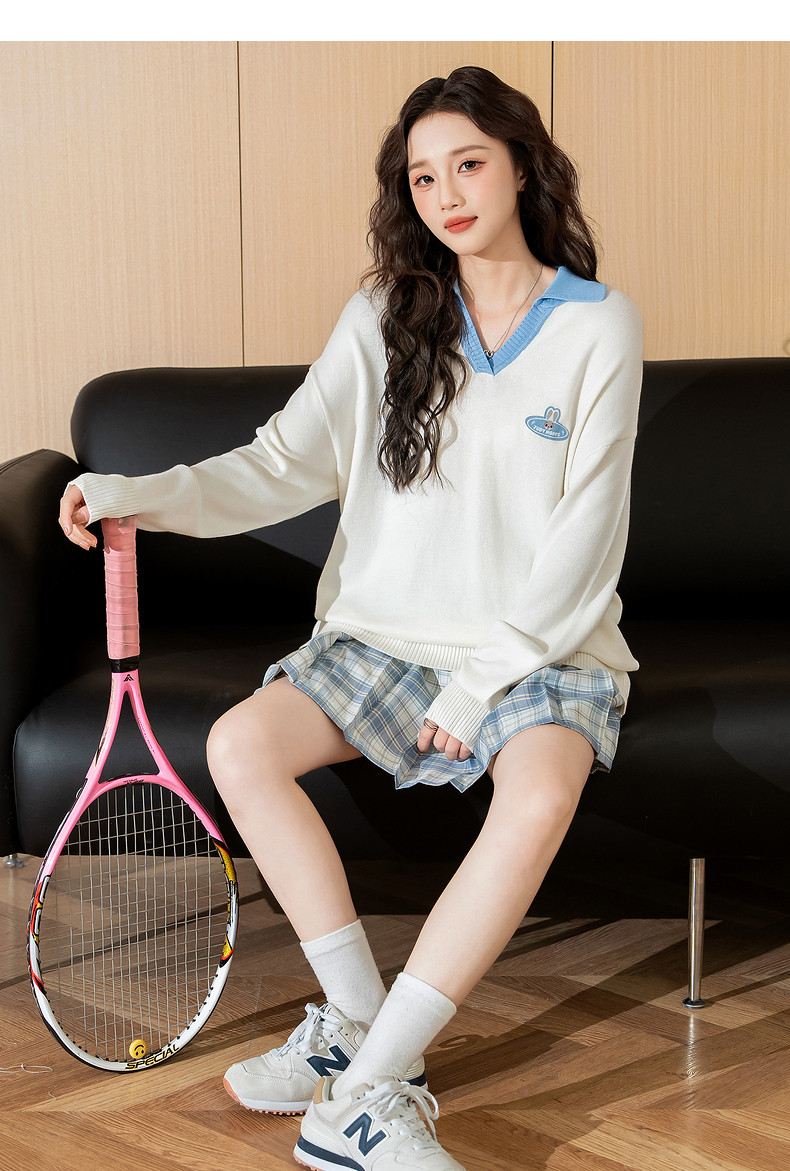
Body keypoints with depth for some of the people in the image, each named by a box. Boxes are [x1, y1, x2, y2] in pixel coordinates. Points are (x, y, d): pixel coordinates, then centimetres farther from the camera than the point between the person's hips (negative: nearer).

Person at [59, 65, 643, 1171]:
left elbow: (584, 538, -7)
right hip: (388, 634, 4)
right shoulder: (385, 316, 7)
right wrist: (142, 495, -13)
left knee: (540, 799, -34)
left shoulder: (601, 325, -2)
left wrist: (484, 677, -14)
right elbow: (284, 463, 2)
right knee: (239, 745, -21)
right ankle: (360, 1020, -10)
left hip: (542, 645, -3)